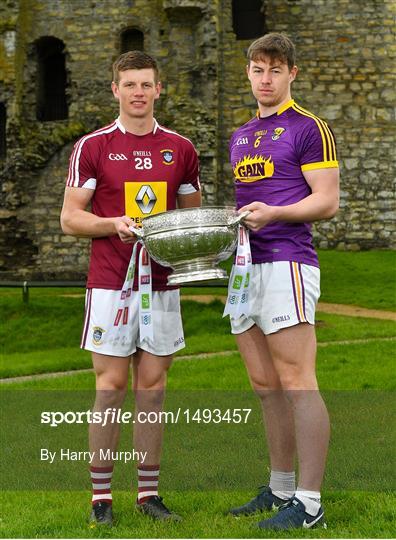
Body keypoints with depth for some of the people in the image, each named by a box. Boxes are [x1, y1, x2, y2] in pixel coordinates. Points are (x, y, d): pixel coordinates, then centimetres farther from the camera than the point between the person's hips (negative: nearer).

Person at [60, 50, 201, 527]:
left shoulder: (180, 149, 10)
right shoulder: (92, 147, 0)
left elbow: (194, 213, 18)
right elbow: (70, 218, 0)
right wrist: (115, 223, -17)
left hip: (162, 283, 3)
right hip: (110, 283, -3)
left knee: (152, 386, 6)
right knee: (111, 387, -2)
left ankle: (149, 493, 13)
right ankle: (101, 495, 6)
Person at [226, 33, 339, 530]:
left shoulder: (308, 128, -1)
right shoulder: (239, 136, 22)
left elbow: (326, 201, -7)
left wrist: (272, 213, -20)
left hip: (286, 261, -8)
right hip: (244, 265, 8)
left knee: (296, 384, -10)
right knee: (266, 387, 11)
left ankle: (308, 503, -8)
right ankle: (280, 488, 20)